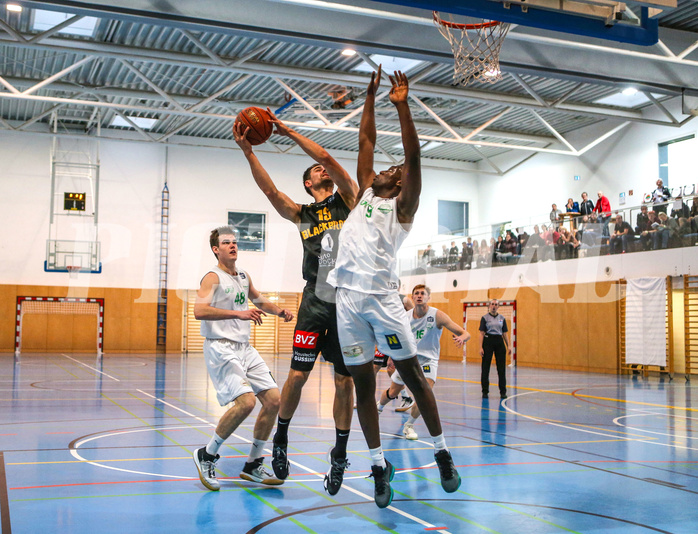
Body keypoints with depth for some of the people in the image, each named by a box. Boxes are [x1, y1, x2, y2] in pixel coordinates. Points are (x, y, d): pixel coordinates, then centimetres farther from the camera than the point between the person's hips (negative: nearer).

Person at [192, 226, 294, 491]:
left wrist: (279, 311, 15)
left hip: (245, 348, 8)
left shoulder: (244, 277, 15)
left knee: (273, 400, 1)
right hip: (221, 348, -8)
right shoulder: (213, 277, -8)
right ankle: (206, 455, -2)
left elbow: (259, 300, 34)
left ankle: (252, 466, 14)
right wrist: (238, 313, -32)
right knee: (245, 402, -23)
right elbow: (199, 311, -24)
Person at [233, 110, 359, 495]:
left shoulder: (348, 200, 10)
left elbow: (327, 157, 0)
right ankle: (280, 439, 18)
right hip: (316, 301, 1)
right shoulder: (302, 214, 14)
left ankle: (340, 455, 15)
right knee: (298, 374, -5)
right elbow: (270, 190, -1)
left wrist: (288, 132, 3)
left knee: (345, 380, 2)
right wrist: (248, 151, -10)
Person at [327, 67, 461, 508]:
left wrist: (402, 106, -9)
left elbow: (413, 157, -5)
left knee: (412, 374, 0)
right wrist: (371, 97, 19)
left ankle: (442, 452, 13)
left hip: (381, 296, -5)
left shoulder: (402, 206, 7)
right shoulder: (366, 194, 21)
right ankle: (380, 466, 14)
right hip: (348, 297, 5)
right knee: (363, 384, 6)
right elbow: (366, 141, 23)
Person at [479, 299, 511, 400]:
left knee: (501, 368, 2)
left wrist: (508, 346, 3)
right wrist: (481, 347, -11)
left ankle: (503, 392, 10)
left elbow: (505, 333, 11)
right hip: (488, 341, -3)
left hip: (499, 342, 3)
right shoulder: (485, 318, 0)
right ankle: (485, 392, 9)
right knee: (485, 368, 0)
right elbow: (482, 333, -3)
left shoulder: (502, 318, 10)